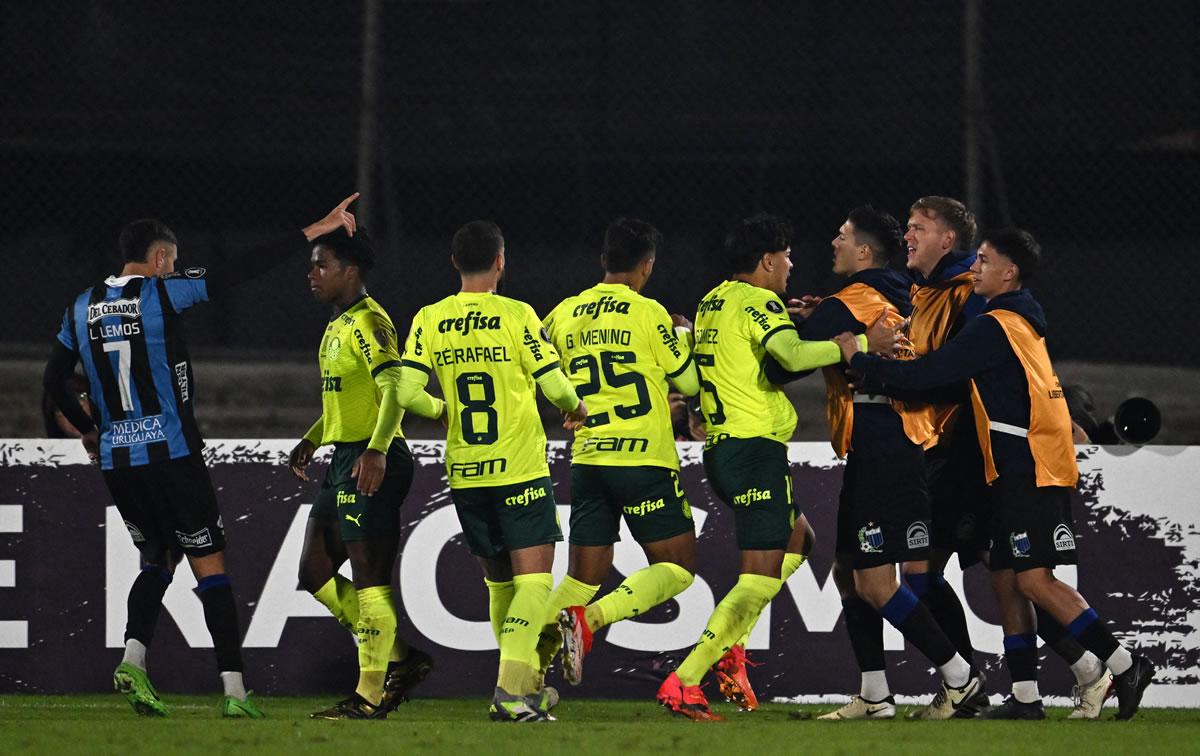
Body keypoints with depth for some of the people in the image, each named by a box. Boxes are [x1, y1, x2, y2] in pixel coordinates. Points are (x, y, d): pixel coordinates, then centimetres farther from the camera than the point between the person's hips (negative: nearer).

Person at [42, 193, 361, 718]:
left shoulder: (82, 309, 8)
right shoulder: (162, 293, -7)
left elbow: (53, 382, 13)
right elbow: (244, 271, -10)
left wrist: (88, 430, 29)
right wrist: (314, 232, -7)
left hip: (116, 459, 5)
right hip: (170, 454, -5)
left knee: (157, 559, 20)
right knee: (209, 565, 1)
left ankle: (133, 657, -2)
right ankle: (234, 690, -4)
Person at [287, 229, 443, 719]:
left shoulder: (368, 323, -13)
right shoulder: (337, 327, 18)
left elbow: (394, 387, -24)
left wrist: (376, 450, -35)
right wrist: (311, 441, 26)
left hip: (370, 465, -11)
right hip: (343, 459, 11)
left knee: (369, 577, -8)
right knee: (315, 573, 9)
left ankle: (371, 697, -5)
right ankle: (398, 659, 14)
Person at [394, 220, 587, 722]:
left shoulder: (428, 321, 1)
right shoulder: (517, 317, -8)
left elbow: (406, 393, -4)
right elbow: (556, 386, -8)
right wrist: (576, 409, 15)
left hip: (464, 473, 4)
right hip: (521, 471, -4)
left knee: (498, 580, 17)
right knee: (534, 578, -4)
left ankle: (527, 685, 24)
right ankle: (511, 690, -19)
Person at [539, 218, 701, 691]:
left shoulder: (564, 315, 8)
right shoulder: (649, 314, -5)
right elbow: (690, 383, 4)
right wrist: (683, 336, 22)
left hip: (587, 458, 5)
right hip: (645, 458, -5)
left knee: (583, 576, 11)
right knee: (677, 567, 2)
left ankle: (529, 671, -2)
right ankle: (589, 618, -17)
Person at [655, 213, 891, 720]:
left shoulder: (714, 302, 16)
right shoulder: (757, 303, -11)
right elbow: (793, 355, -27)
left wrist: (788, 317, 23)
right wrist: (859, 345, -19)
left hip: (720, 447, 10)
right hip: (755, 446, -10)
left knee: (797, 537, 25)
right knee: (760, 578, -10)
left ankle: (731, 648, 11)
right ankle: (682, 684, -16)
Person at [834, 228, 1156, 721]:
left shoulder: (995, 328, -13)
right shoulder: (1022, 322, 18)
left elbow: (924, 375, -16)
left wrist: (859, 360, -5)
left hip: (1033, 471, -10)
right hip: (1020, 472, 10)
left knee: (1034, 579, -14)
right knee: (1007, 579, 9)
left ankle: (1123, 665, -13)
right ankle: (1025, 698, 9)